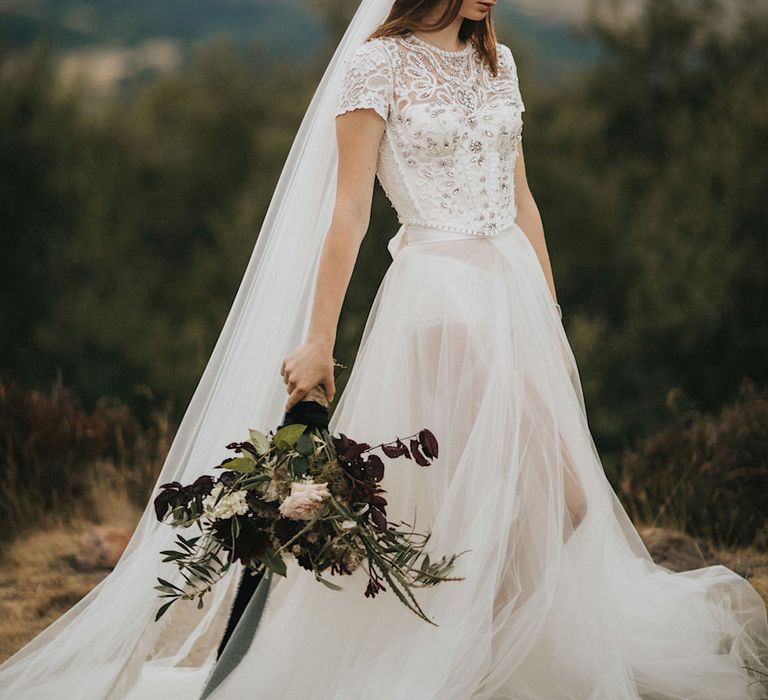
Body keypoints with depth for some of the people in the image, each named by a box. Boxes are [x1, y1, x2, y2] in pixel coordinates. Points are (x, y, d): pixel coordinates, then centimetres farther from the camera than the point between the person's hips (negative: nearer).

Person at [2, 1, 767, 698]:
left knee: (563, 497, 3)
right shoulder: (378, 64, -6)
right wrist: (318, 341, -10)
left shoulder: (497, 62, 13)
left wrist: (551, 315, 16)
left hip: (515, 285, 7)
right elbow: (349, 211, -9)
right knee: (443, 499, -5)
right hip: (436, 293, -7)